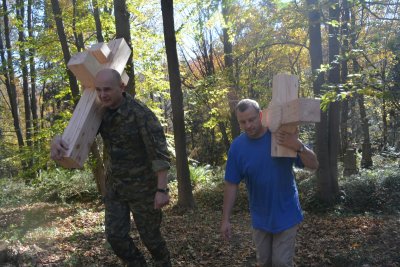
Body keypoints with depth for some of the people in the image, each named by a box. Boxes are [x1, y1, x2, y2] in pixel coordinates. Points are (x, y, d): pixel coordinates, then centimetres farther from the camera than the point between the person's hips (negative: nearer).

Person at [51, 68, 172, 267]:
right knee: (116, 236, 6)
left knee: (150, 235, 7)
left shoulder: (141, 114, -22)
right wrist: (58, 140, -30)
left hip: (143, 187, -6)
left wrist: (162, 189, -25)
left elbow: (160, 152, -23)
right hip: (114, 187, 6)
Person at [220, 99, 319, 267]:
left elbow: (314, 165, -14)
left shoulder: (283, 135, -14)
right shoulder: (237, 146, -9)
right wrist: (226, 219, -5)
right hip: (259, 218, 3)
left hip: (285, 215, -2)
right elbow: (231, 184, -4)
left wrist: (298, 146, -34)